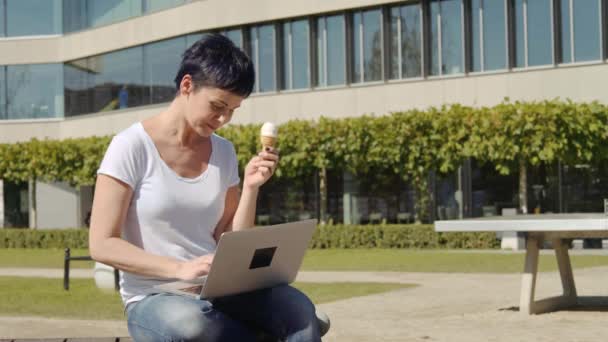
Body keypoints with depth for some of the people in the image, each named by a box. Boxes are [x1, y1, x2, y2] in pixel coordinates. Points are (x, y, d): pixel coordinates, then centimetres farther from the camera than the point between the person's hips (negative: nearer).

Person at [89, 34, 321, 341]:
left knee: (299, 310, -26)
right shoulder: (131, 147, -6)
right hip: (153, 301, -4)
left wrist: (250, 187, -3)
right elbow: (102, 245, -11)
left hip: (216, 293, 5)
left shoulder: (223, 152, 10)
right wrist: (180, 269, -22)